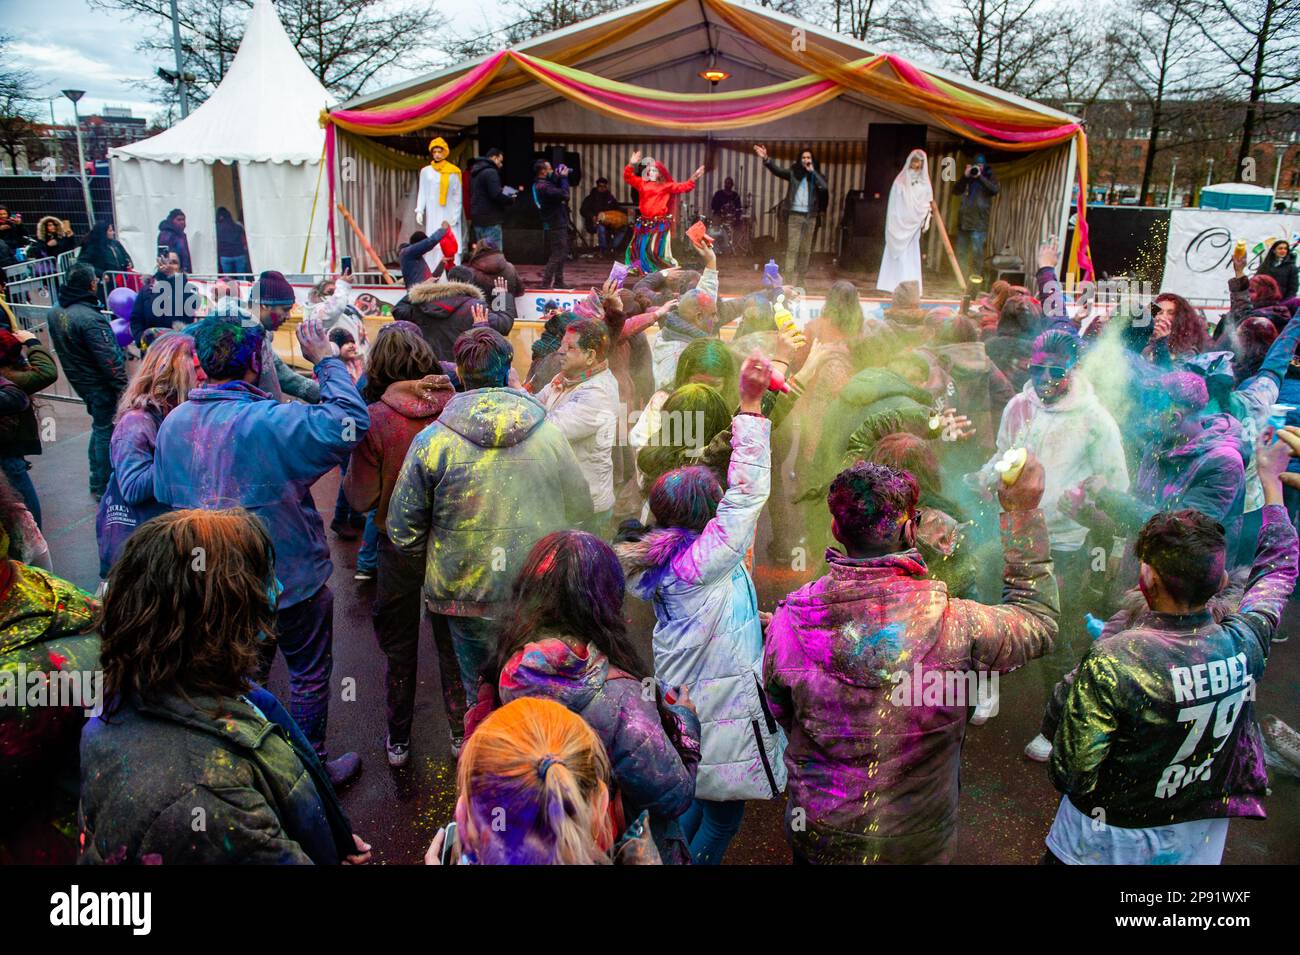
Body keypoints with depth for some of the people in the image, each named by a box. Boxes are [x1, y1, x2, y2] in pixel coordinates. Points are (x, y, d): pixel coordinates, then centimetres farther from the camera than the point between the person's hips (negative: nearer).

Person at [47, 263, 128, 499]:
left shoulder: (58, 312, 3)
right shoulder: (89, 318, -26)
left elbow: (64, 349, 13)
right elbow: (108, 358, -25)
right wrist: (123, 387, -18)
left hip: (80, 380, 9)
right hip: (101, 384, -9)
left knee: (100, 427, 21)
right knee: (106, 432, 2)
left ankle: (97, 481, 32)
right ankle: (104, 487, 10)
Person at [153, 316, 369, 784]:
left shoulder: (173, 423, -6)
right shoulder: (268, 421, -29)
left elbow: (165, 496, 6)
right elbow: (350, 423, -34)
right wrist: (326, 360, -23)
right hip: (291, 579, -6)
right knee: (310, 676, 15)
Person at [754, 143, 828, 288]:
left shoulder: (816, 175, 8)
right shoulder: (794, 172, 3)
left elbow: (824, 187, -10)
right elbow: (777, 170, -10)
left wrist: (813, 172, -9)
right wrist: (766, 159, -26)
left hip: (810, 216, 3)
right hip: (795, 214, -2)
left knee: (805, 250, 7)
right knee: (792, 248, -7)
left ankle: (801, 281, 14)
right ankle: (790, 281, -8)